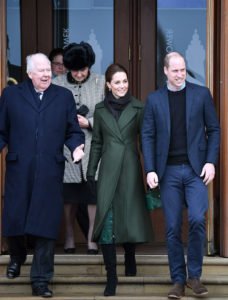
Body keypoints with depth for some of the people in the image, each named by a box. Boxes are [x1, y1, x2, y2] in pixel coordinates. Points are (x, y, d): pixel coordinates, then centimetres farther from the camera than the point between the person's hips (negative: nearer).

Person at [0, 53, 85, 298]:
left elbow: (72, 131, 11)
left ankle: (40, 280, 5)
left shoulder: (64, 96, 11)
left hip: (50, 172, 0)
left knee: (46, 225, -2)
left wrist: (76, 147, -8)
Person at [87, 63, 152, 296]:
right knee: (107, 220, -7)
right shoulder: (100, 109, 7)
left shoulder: (138, 108, 1)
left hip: (130, 169, -1)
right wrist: (91, 170, 8)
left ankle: (130, 259, 34)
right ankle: (111, 276, -4)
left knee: (129, 216, 7)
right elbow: (96, 142, 12)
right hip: (108, 170, 1)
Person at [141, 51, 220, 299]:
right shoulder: (154, 99, 6)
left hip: (196, 169, -1)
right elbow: (148, 136, 3)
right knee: (173, 228, 2)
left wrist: (211, 161, -5)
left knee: (197, 220, -15)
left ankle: (194, 275, 3)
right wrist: (150, 170, -6)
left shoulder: (201, 94, 5)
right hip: (169, 171, 1)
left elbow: (213, 129, 6)